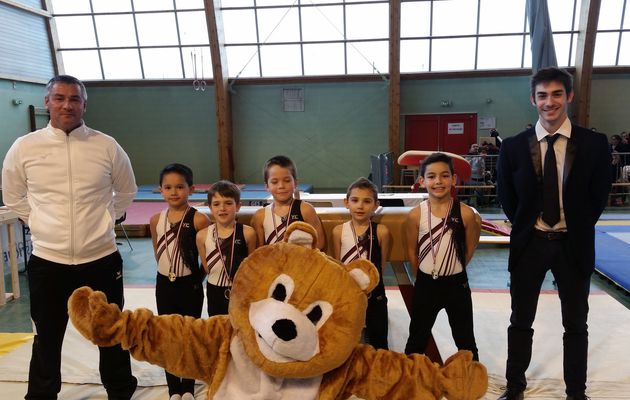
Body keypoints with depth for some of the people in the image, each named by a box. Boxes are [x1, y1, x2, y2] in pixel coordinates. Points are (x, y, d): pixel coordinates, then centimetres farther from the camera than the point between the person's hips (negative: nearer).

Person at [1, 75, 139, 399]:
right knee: (47, 339, 17)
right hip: (47, 260, 0)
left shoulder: (107, 146, -2)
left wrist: (105, 219, 8)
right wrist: (41, 222, 6)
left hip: (101, 258, 0)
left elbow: (126, 191, 13)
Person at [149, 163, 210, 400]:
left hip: (190, 286, -4)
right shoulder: (156, 220, -1)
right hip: (164, 285, 4)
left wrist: (196, 279, -3)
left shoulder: (199, 219, -15)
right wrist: (168, 272, 8)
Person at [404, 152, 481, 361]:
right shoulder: (416, 214, -12)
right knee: (418, 337, 17)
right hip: (425, 284, 1)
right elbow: (412, 251, 1)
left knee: (465, 339, 17)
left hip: (457, 284, 0)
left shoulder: (466, 213, -13)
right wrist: (425, 276, 9)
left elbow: (470, 248, 1)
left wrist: (454, 269, 9)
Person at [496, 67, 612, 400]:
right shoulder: (513, 146, -5)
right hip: (529, 243, 0)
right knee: (520, 322, 12)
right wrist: (525, 226, 3)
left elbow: (599, 196, 2)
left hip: (574, 245, 0)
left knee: (576, 325, 14)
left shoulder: (594, 144, -6)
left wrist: (577, 228, 1)